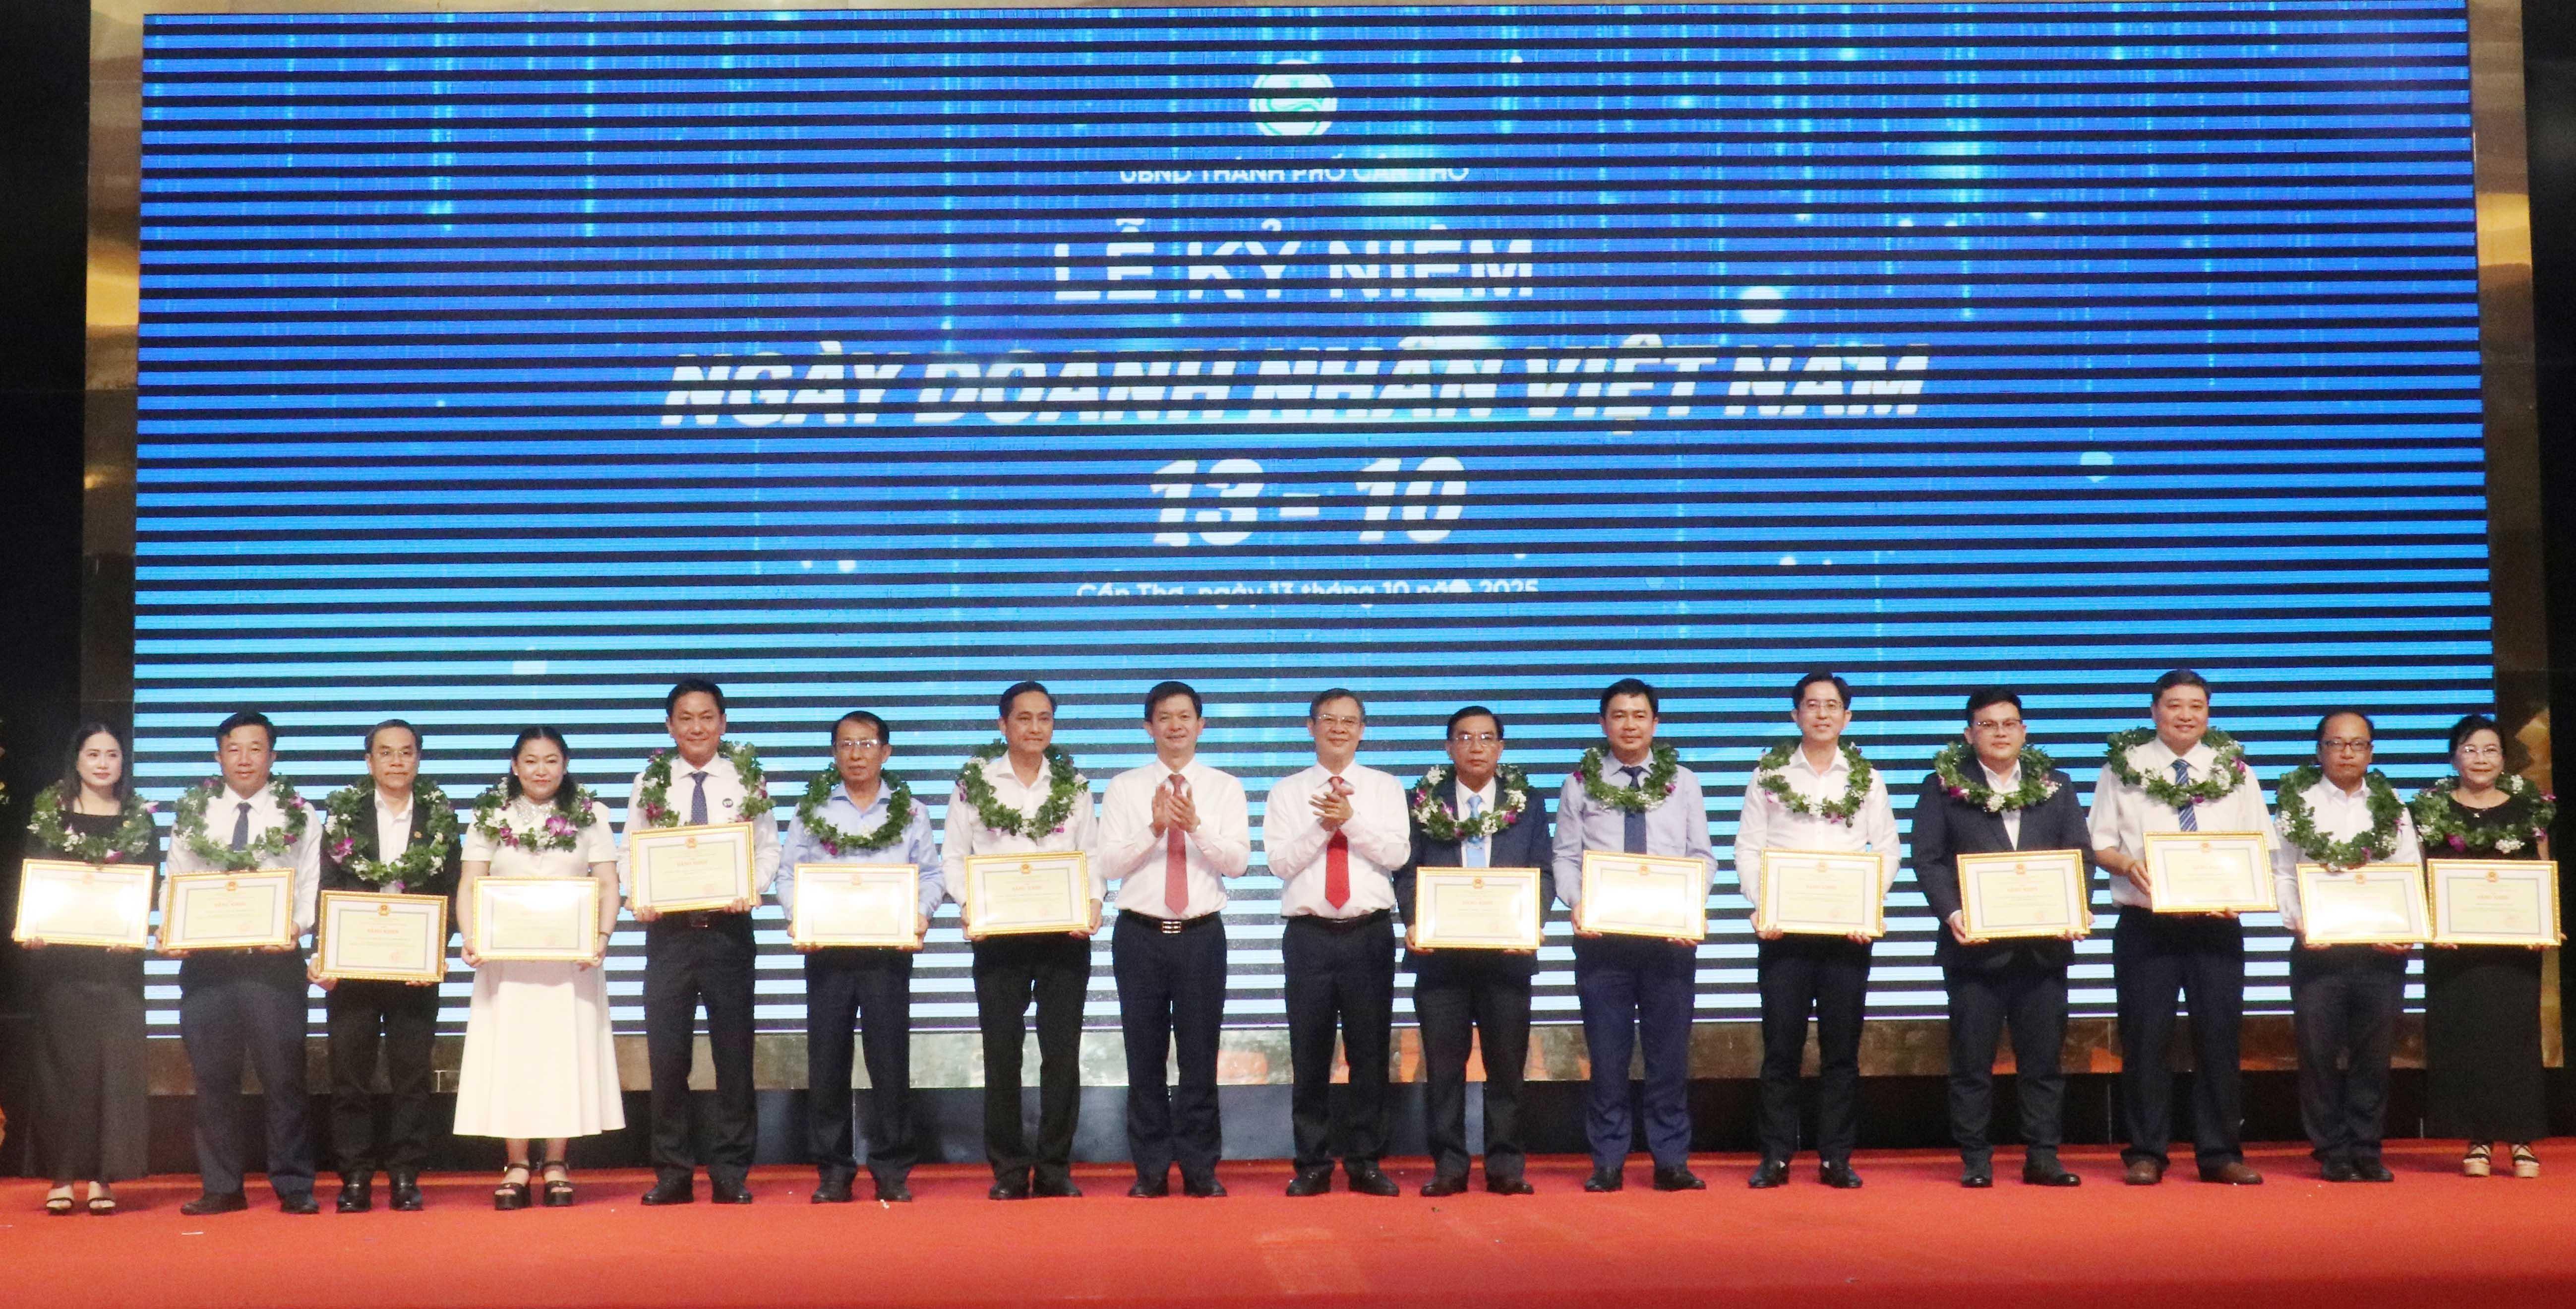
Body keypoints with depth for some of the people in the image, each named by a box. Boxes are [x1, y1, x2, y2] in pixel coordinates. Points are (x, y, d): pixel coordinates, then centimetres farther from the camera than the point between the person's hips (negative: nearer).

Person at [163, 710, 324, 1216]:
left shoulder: (298, 815, 6)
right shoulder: (192, 813, 12)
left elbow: (311, 886, 2)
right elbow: (173, 882, 12)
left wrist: (295, 927, -16)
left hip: (274, 960, -2)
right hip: (204, 961, 3)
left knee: (284, 1075, -1)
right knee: (212, 1078, 7)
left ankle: (294, 1185, 6)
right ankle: (222, 1187, 16)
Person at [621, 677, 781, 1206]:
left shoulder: (747, 779, 5)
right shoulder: (650, 782, 6)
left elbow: (768, 847, 4)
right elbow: (630, 850, 7)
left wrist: (754, 888, -14)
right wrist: (636, 896, -11)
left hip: (728, 927, -1)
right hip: (667, 929, 1)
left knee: (733, 1052, 3)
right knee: (667, 1054, 3)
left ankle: (731, 1172, 12)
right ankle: (672, 1173, 13)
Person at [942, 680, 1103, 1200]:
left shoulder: (1074, 785, 11)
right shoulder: (975, 782, 6)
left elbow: (1093, 855, 10)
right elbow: (953, 856, 5)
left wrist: (1093, 901, -7)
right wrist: (968, 903, -11)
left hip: (1065, 935, 1)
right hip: (998, 936, -1)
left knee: (1063, 1053, 2)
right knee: (1002, 1054, 2)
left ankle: (1055, 1167, 11)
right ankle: (1009, 1170, 11)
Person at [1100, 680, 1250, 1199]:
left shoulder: (1225, 788, 6)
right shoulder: (1124, 788, 5)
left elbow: (1238, 861, -5)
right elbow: (1109, 864, -3)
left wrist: (1196, 826, -20)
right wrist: (1153, 829, -17)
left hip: (1201, 934, 0)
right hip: (1140, 935, 0)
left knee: (1201, 1056, 4)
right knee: (1145, 1057, 5)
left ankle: (1200, 1169, 13)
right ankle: (1151, 1170, 14)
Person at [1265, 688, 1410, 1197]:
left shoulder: (1386, 788, 9)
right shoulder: (1286, 792, 8)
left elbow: (1397, 854, -4)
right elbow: (1280, 862, -2)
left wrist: (1351, 820, -16)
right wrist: (1324, 825, -14)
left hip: (1370, 933, 0)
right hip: (1309, 935, 0)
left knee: (1370, 1053, 3)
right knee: (1309, 1055, 2)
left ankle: (1365, 1163, 12)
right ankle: (1312, 1165, 11)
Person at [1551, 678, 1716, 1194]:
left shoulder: (1683, 783, 9)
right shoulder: (1581, 783, 7)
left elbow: (1702, 856, 7)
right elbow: (1565, 856, 5)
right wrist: (1576, 904, -13)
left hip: (1670, 934, 1)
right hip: (1601, 934, 0)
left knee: (1670, 1050, 3)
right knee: (1607, 1052, 3)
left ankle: (1671, 1161, 10)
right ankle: (1607, 1162, 10)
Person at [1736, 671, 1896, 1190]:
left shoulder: (1867, 778, 10)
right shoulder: (1769, 774, 7)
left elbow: (1886, 851, 7)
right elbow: (1748, 849, 4)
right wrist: (1762, 905, -10)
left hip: (1847, 929, 1)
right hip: (1783, 928, -1)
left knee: (1842, 1048, 3)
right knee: (1781, 1046, 0)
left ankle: (1837, 1158, 9)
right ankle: (1775, 1156, 6)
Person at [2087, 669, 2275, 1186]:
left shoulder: (2235, 769, 10)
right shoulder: (2125, 765, 6)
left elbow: (2261, 846, 8)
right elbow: (2099, 842, 6)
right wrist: (2127, 863, -15)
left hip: (2217, 924, 2)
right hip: (2145, 923, -1)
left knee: (2219, 1038, 3)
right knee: (2145, 1040, 0)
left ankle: (2221, 1154, 12)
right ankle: (2145, 1154, 8)